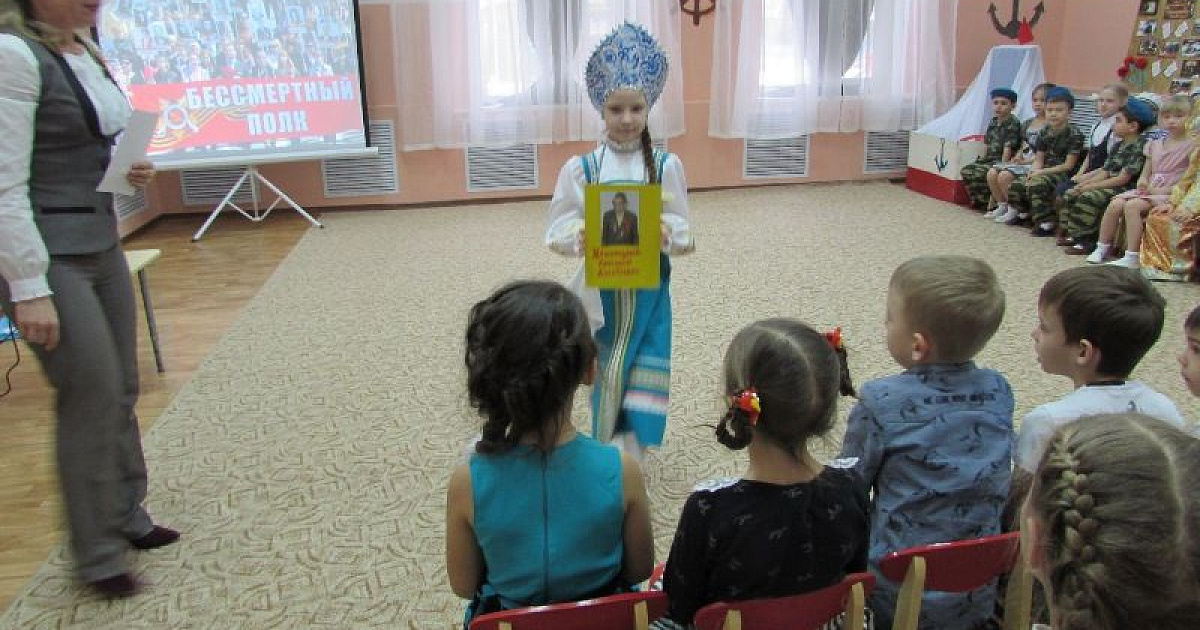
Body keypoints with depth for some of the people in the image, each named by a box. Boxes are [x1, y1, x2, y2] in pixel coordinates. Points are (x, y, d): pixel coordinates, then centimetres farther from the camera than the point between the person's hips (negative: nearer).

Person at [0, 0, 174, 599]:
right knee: (93, 396, -2)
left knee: (121, 389, 14)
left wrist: (132, 169, 2)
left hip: (102, 243, 8)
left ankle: (126, 516, 31)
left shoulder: (86, 53, 9)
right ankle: (96, 554, 15)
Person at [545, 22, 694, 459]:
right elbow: (557, 232, -3)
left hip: (650, 289, 0)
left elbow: (685, 234, -3)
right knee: (607, 374, 11)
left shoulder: (666, 165, -4)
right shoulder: (580, 168, -5)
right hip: (602, 290, 0)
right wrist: (578, 239, -25)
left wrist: (667, 235, -26)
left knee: (644, 374, 2)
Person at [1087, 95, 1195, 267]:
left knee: (1132, 205, -30)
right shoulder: (1155, 145, 16)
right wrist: (1143, 182, -4)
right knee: (1115, 204, -17)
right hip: (1149, 191, 6)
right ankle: (1102, 248, -7)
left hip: (1171, 194, -6)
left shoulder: (1192, 146, -4)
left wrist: (1163, 190, -17)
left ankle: (1132, 257, -30)